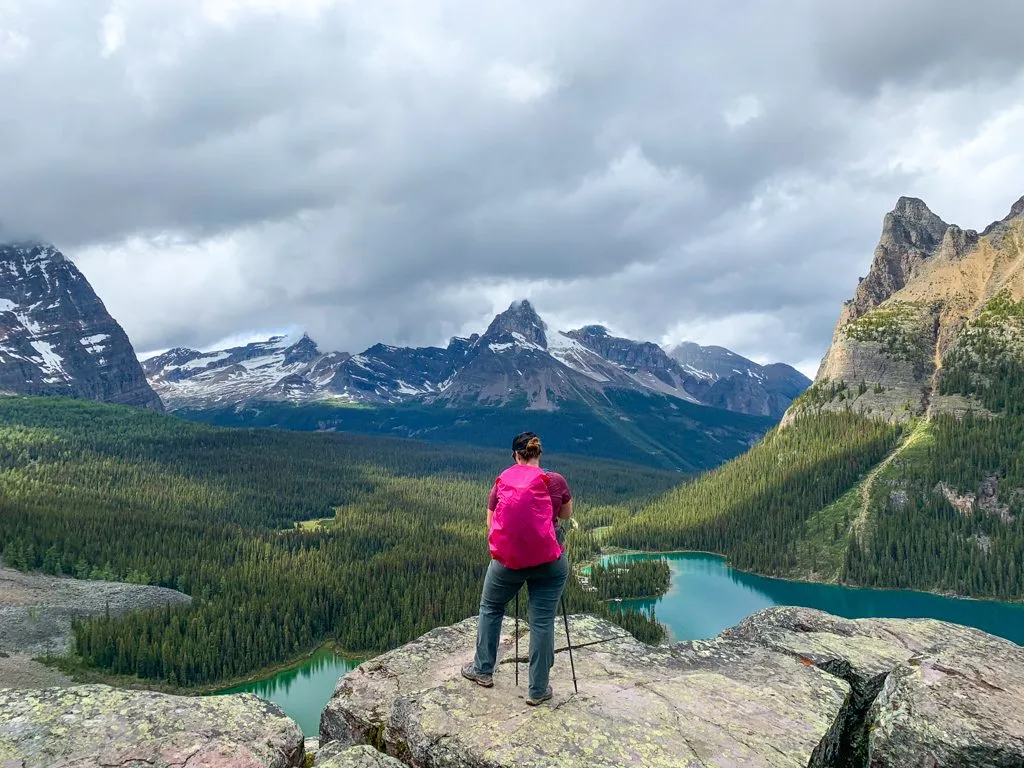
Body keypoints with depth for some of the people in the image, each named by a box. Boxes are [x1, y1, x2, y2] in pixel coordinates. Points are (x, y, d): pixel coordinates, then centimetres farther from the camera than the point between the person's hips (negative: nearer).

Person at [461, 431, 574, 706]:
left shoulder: (501, 481, 4)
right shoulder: (555, 481, -1)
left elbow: (491, 523, 10)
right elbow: (566, 515, 16)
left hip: (506, 560, 2)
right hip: (549, 560, -1)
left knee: (490, 609, 23)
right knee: (542, 622, 7)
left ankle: (483, 670, 34)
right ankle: (538, 690, 15)